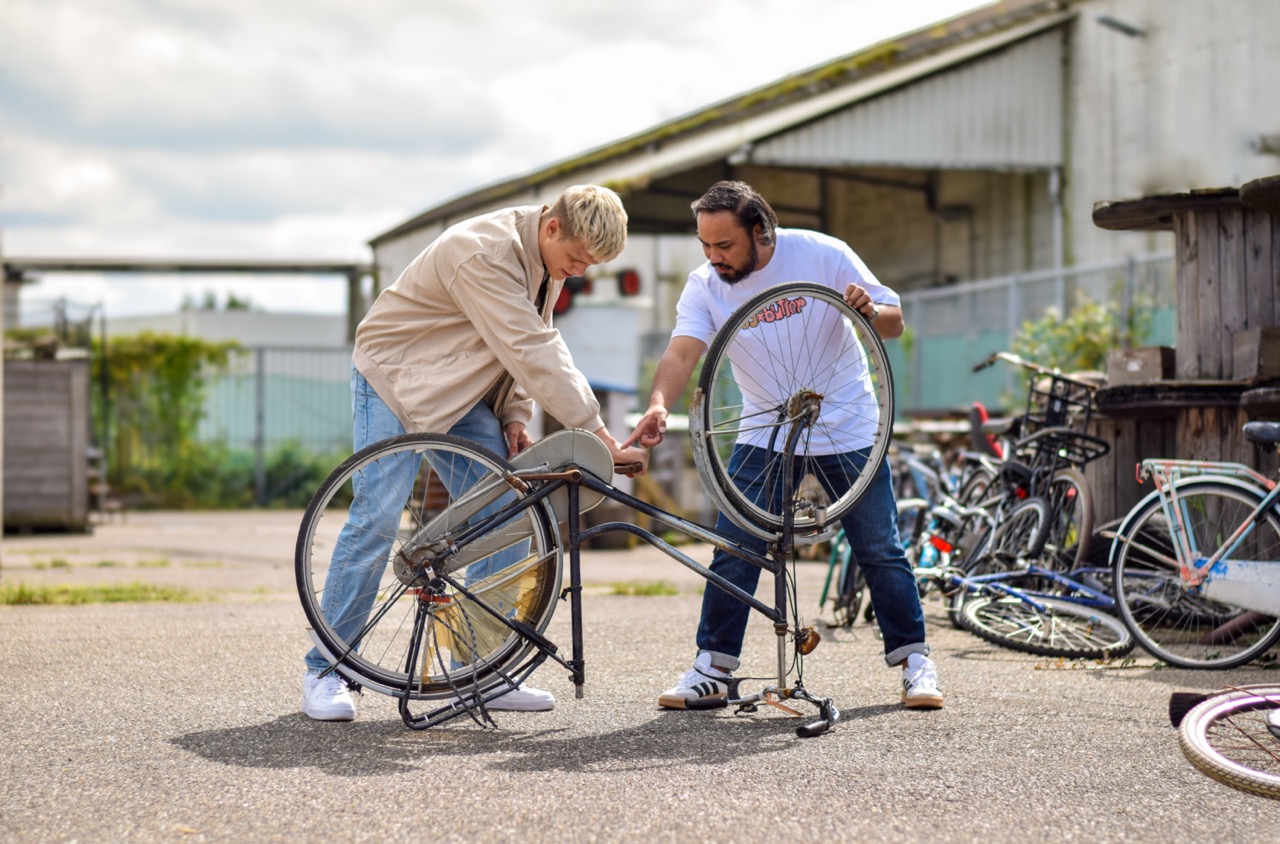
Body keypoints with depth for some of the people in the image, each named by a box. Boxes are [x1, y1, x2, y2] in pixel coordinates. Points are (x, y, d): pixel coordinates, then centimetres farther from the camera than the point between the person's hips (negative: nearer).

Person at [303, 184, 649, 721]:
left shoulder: (548, 258, -1)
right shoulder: (484, 254, -31)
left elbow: (533, 345, 9)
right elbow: (533, 353, -35)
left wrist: (513, 414, -6)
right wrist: (600, 436, -35)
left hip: (463, 393, 8)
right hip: (394, 378, -8)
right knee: (375, 522, -13)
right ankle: (326, 670, -2)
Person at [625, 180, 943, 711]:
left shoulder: (822, 255, -13)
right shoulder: (704, 286, -9)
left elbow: (895, 324, -8)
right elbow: (682, 350, -24)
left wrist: (869, 311, -31)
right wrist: (659, 405, -44)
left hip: (844, 424, -2)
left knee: (880, 551, 1)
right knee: (733, 550, -7)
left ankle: (914, 661, 14)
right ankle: (712, 668, 2)